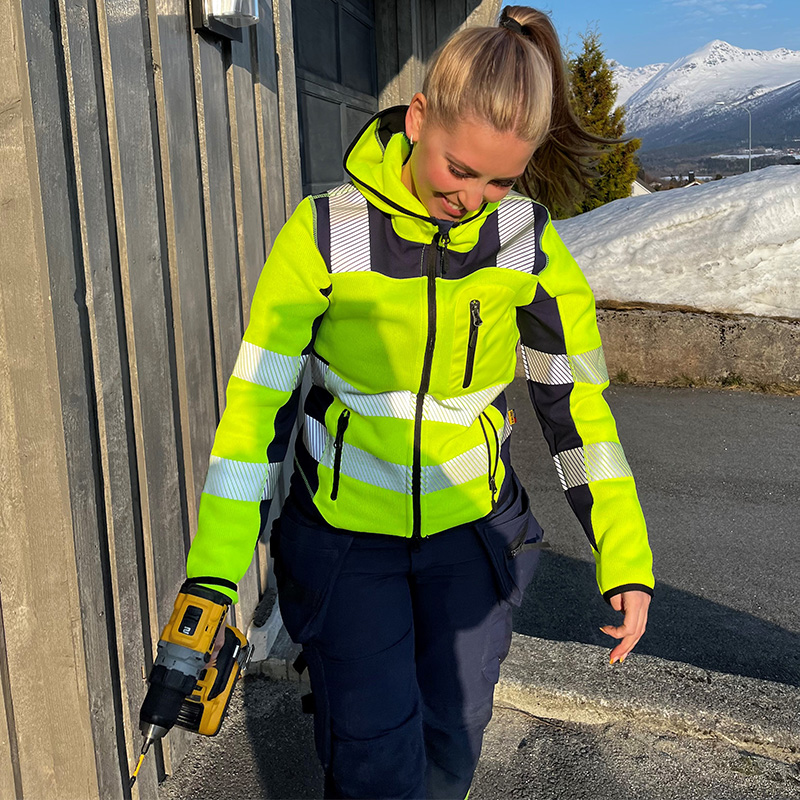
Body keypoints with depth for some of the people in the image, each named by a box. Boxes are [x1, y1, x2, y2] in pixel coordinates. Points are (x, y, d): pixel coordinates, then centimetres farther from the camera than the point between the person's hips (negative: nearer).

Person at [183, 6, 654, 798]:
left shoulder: (527, 242, -10)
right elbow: (256, 404, -15)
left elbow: (577, 402, -3)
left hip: (470, 526, 3)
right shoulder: (326, 235, -18)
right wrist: (213, 577, -17)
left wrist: (624, 557, -5)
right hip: (342, 529, -2)